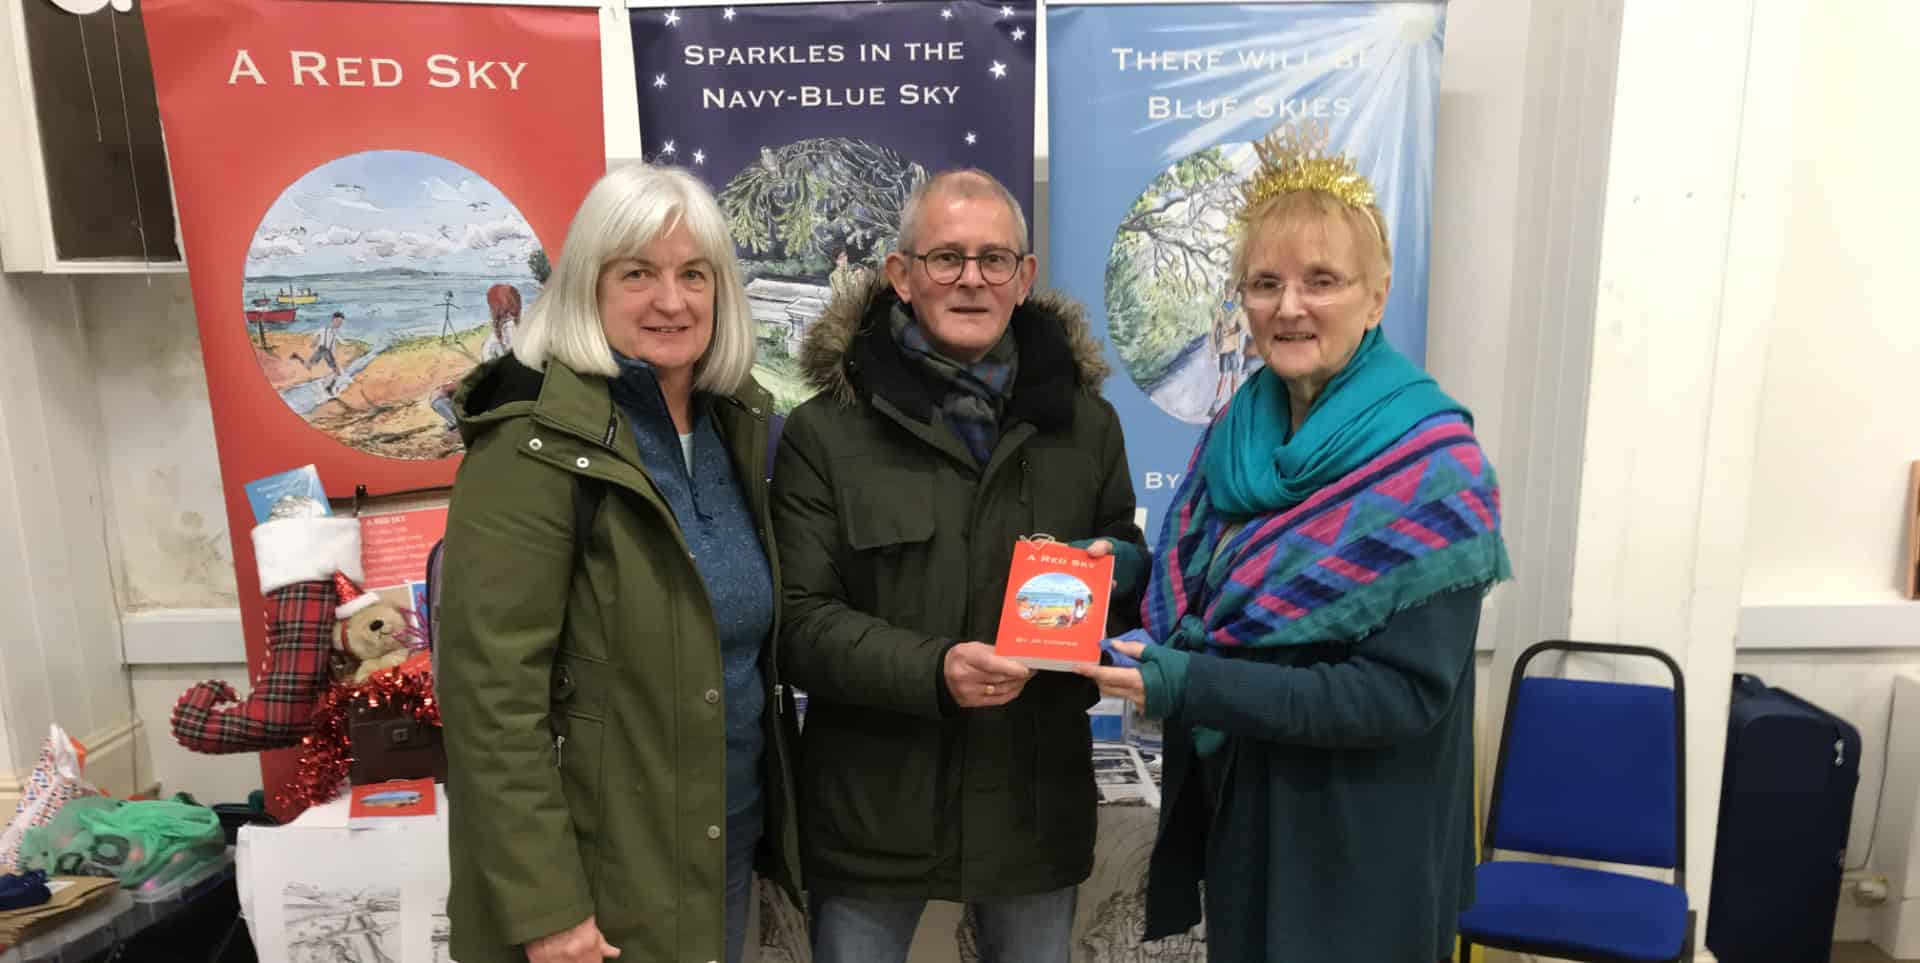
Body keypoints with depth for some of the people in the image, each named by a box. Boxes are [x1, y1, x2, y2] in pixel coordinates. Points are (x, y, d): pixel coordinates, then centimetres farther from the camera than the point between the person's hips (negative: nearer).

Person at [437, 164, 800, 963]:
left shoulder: (738, 423, 3)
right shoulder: (537, 443, -19)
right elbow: (492, 691, -20)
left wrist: (773, 807, 10)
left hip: (732, 836, 7)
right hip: (600, 868, -6)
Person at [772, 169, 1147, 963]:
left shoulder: (1084, 420, 4)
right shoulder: (825, 432, -7)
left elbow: (1128, 576, 11)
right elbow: (799, 619, -10)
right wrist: (931, 670, -26)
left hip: (1036, 800, 3)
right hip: (872, 807, -2)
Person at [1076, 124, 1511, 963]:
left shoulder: (1430, 470, -19)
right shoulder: (1237, 434, 0)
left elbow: (1404, 695, -23)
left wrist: (1188, 687, -30)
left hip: (1358, 847, -5)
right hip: (1234, 812, 6)